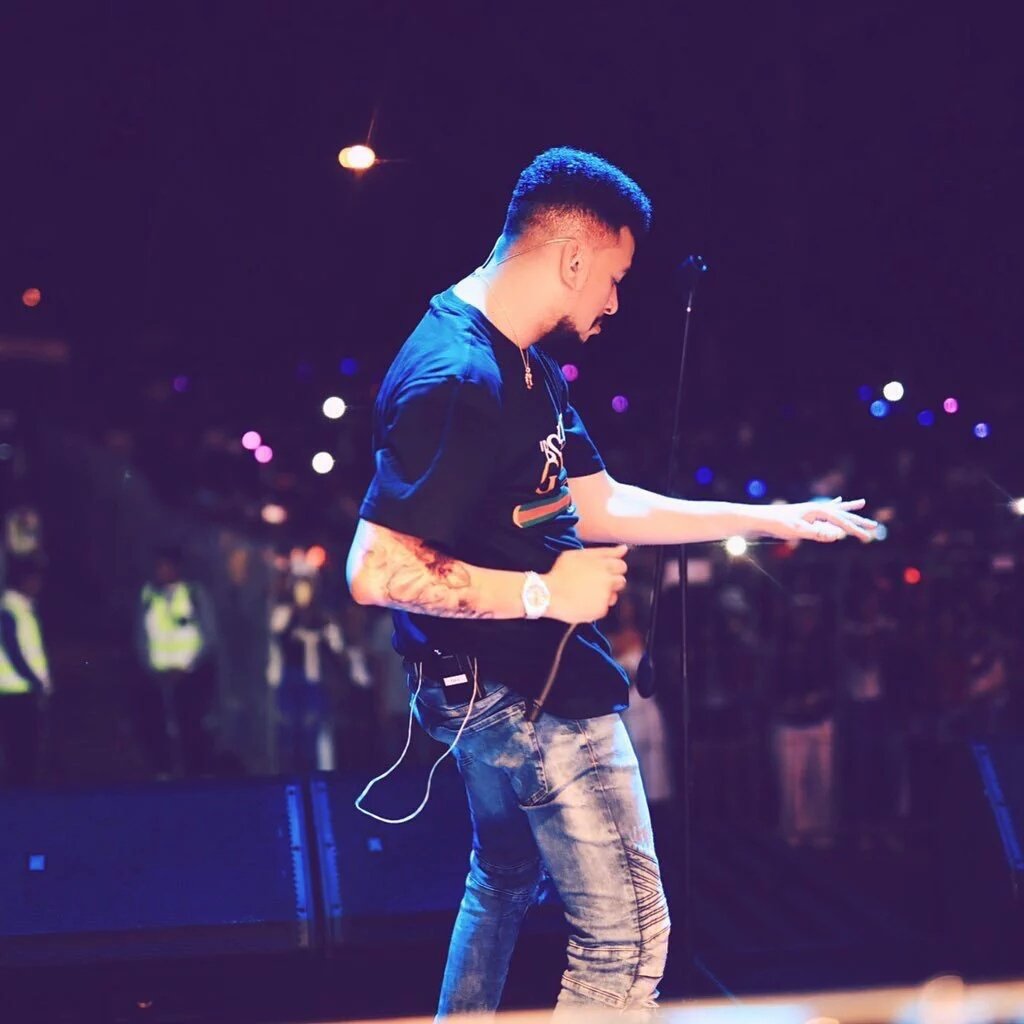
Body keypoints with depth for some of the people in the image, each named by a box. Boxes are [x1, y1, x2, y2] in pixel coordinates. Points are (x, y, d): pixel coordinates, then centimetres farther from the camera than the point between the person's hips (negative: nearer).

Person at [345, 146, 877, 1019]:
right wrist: (544, 593, -25)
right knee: (627, 935, -2)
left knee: (504, 885, 28)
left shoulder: (525, 366, 6)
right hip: (537, 700, -11)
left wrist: (771, 519, 12)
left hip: (493, 689, 11)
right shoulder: (457, 380, -25)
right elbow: (376, 573, -29)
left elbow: (601, 506, 13)